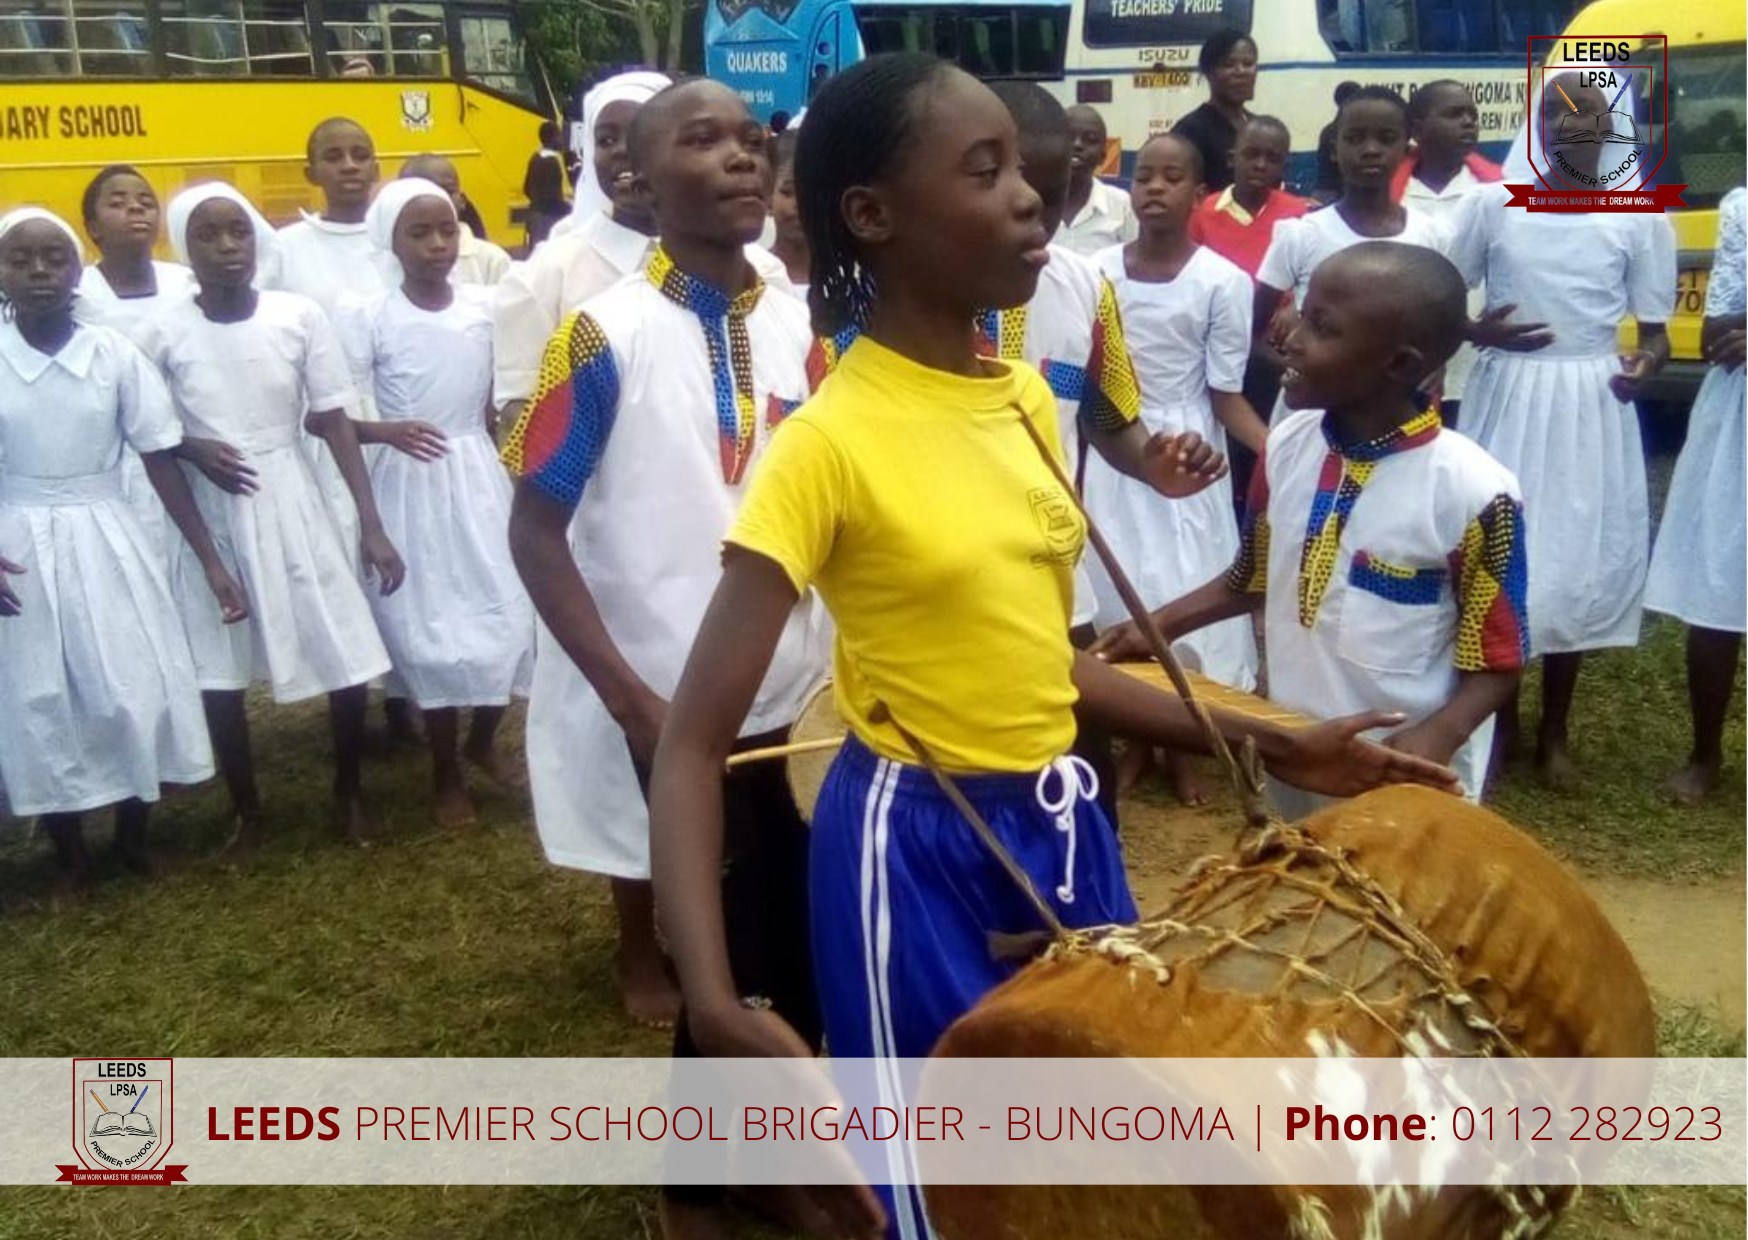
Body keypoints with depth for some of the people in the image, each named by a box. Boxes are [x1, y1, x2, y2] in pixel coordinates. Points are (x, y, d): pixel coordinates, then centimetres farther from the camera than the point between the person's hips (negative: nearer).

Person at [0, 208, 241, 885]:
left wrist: (211, 562, -3)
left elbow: (162, 461, -2)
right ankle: (72, 860, 25)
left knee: (135, 698, 3)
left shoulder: (116, 353, -5)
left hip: (105, 544, 0)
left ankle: (134, 840, 27)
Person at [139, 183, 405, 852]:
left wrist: (372, 526, -8)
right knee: (217, 670, 7)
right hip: (208, 513, 0)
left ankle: (349, 791, 27)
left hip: (293, 502, 0)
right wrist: (193, 449, -18)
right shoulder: (164, 332, -8)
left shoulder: (300, 316, -9)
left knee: (347, 656, 2)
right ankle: (247, 812, 27)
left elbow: (335, 422, -5)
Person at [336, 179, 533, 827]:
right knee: (430, 632, 4)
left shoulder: (485, 307, 0)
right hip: (409, 486, -3)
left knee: (507, 620, 4)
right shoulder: (367, 318, -10)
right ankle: (445, 772, 23)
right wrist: (387, 430, -27)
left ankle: (482, 741, 31)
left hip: (480, 478, 3)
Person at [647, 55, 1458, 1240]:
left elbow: (1036, 650, 10)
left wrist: (1274, 743, 8)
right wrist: (716, 1003, -34)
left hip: (1061, 825, 7)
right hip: (915, 847, -7)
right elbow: (693, 746, -20)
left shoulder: (1027, 397, 3)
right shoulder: (828, 440, -18)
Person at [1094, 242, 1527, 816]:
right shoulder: (1287, 445, -5)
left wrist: (1436, 738, -29)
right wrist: (1159, 625, 0)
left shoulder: (1473, 491, -21)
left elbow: (1497, 660, -13)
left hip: (1406, 773, -5)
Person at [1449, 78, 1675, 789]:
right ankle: (1501, 718, 23)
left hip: (1590, 410, 0)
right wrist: (1479, 332, -14)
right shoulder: (1491, 205, -1)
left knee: (1579, 564, 5)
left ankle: (1555, 732, 21)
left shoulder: (1640, 217, -1)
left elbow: (1655, 330, 3)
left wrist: (1645, 362, -20)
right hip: (1506, 398, 0)